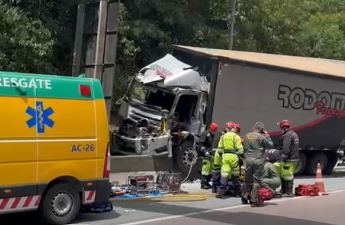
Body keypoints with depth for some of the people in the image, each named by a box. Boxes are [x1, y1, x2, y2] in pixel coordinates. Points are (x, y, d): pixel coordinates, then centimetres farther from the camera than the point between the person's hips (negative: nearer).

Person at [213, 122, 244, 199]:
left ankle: (220, 191, -14)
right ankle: (237, 191, 23)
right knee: (235, 175, 12)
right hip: (233, 156, -3)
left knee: (224, 174, -3)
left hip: (225, 156, 3)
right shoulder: (236, 136, -2)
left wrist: (220, 156, 23)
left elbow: (220, 149, 13)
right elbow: (239, 148, -5)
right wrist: (241, 154, 11)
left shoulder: (223, 136, 12)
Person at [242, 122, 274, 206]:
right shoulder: (261, 137, -7)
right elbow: (271, 145, 1)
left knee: (247, 180, 17)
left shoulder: (247, 136, 9)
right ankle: (253, 200, -1)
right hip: (258, 160, -5)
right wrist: (267, 136, 8)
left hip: (248, 159, 5)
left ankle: (244, 197, 23)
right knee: (257, 181, 0)